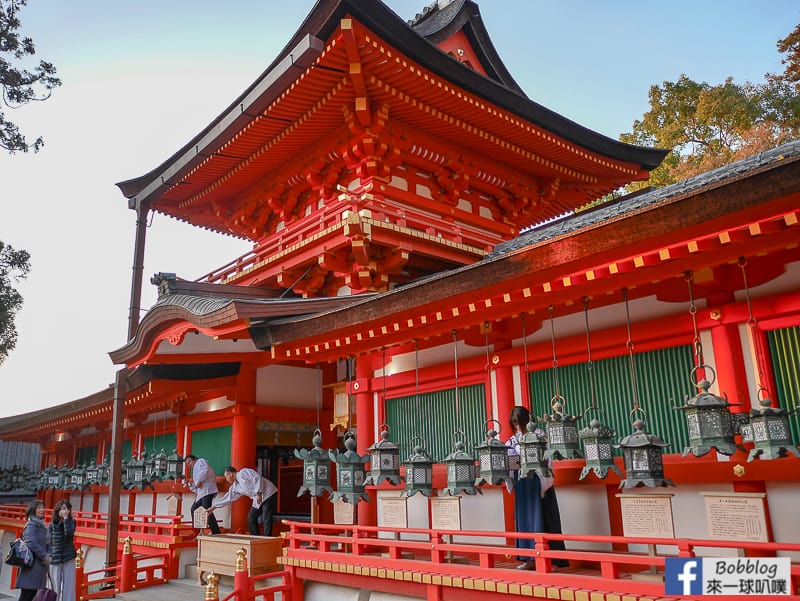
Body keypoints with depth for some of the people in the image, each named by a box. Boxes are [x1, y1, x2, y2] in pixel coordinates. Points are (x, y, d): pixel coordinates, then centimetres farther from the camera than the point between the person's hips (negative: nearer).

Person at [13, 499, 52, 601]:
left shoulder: (42, 526, 17)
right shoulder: (31, 525, -9)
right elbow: (31, 543, -20)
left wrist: (49, 557, -1)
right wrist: (45, 557, -15)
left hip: (40, 566, 8)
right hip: (32, 566, -8)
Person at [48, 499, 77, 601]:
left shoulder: (71, 522, 1)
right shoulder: (52, 525, 1)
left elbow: (69, 533, -18)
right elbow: (47, 542, 3)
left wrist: (65, 518, -16)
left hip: (68, 558, 0)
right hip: (55, 559, 0)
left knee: (68, 585, -1)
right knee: (56, 586, 5)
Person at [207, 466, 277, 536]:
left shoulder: (244, 472, -11)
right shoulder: (235, 486, 15)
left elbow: (258, 478, -20)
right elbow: (228, 497, 22)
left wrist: (258, 493, -23)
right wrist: (213, 507, 24)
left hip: (268, 494, -9)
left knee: (266, 520, -12)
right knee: (251, 519, 8)